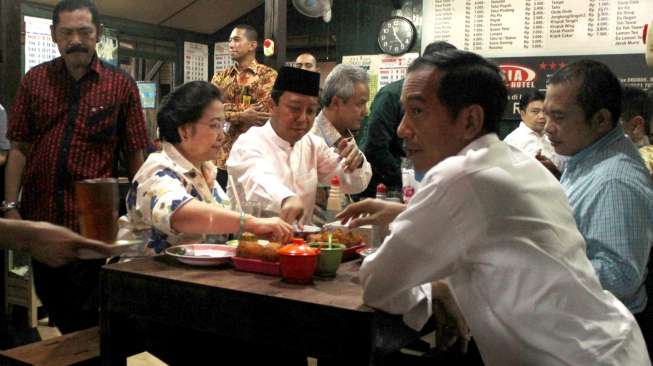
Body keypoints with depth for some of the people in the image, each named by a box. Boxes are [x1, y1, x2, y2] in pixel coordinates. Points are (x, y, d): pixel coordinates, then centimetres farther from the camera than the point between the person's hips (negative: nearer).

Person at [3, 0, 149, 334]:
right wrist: (10, 206, -2)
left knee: (84, 311, 5)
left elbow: (134, 155, -1)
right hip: (40, 213, 3)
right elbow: (19, 148, 5)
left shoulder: (121, 86, -2)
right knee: (50, 300, 16)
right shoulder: (35, 80, 5)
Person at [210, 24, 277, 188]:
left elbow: (263, 112, -14)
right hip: (222, 155, 4)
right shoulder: (220, 76, 13)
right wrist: (241, 116, -17)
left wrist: (226, 108, -9)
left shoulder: (268, 75, -1)